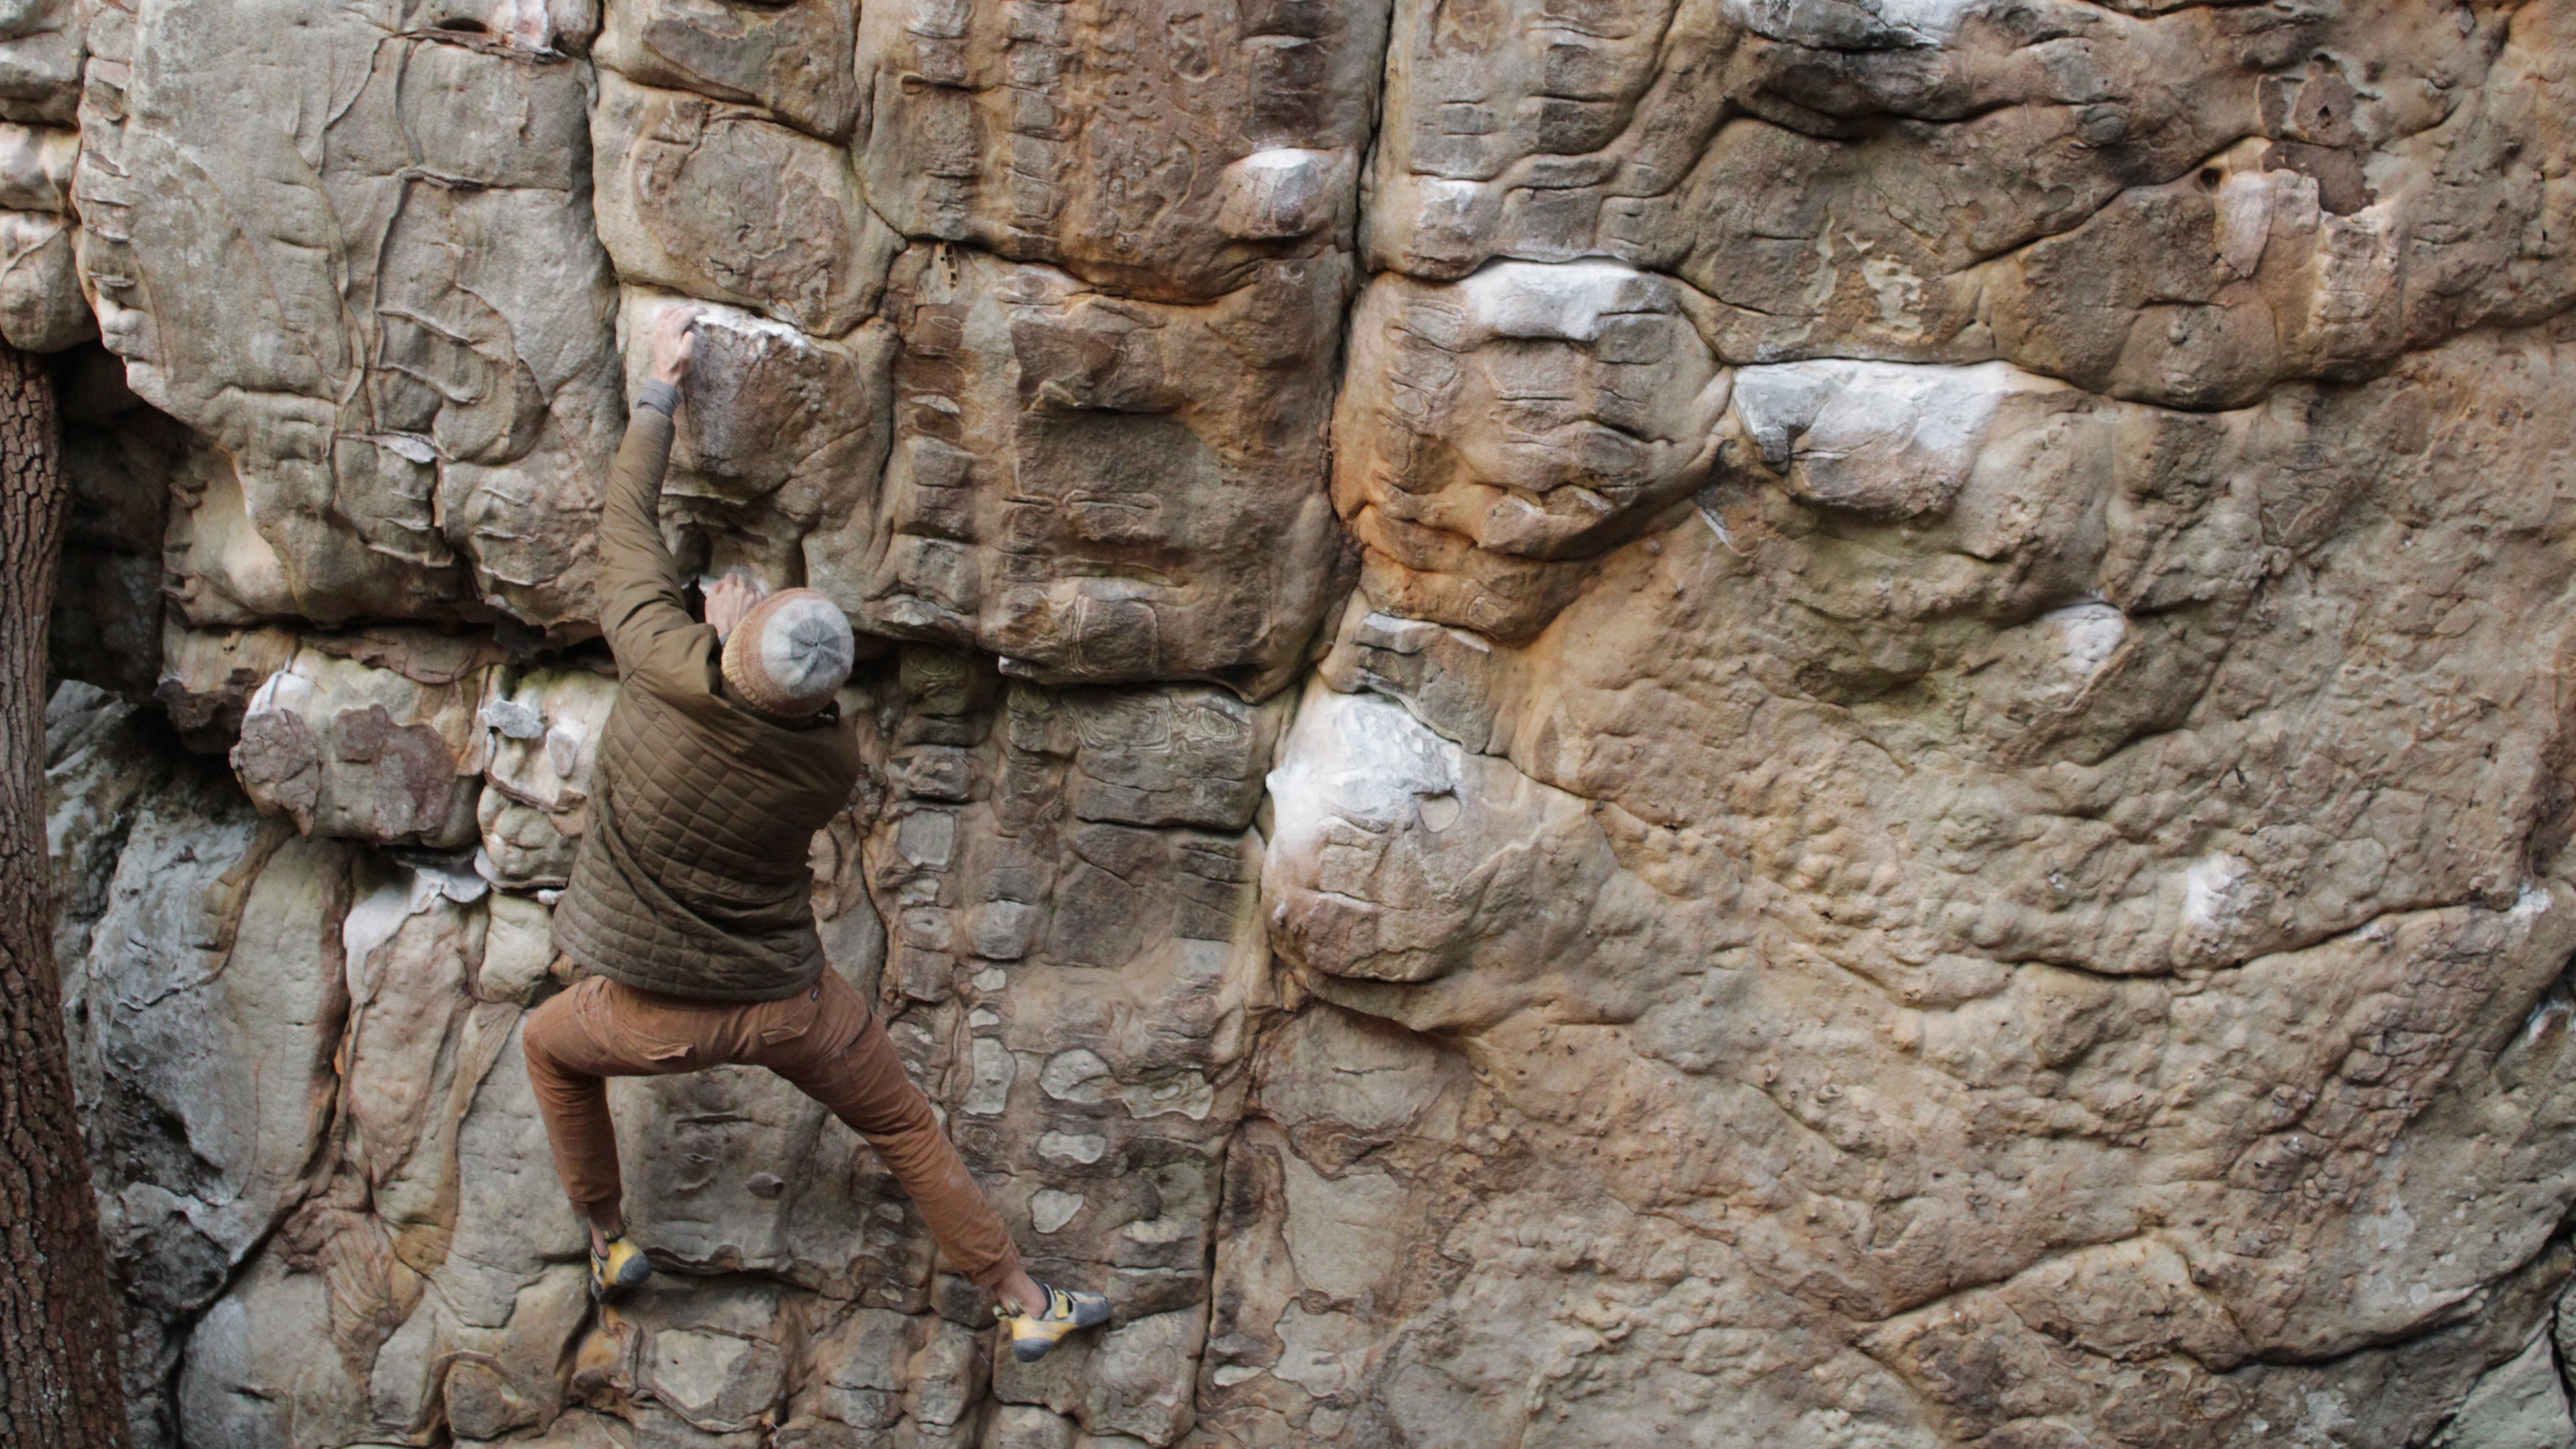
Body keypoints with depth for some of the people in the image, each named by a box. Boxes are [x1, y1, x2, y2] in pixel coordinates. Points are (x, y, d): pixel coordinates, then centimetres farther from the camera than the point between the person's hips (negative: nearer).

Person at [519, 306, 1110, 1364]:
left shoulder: (664, 671, -25)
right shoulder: (833, 760, -18)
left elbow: (628, 527, -10)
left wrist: (661, 387, 0)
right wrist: (745, 642, 0)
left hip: (656, 1018, 0)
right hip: (786, 1005, 1)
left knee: (551, 1047, 32)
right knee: (907, 1130, 18)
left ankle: (609, 1244, 37)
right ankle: (1025, 1305, 24)